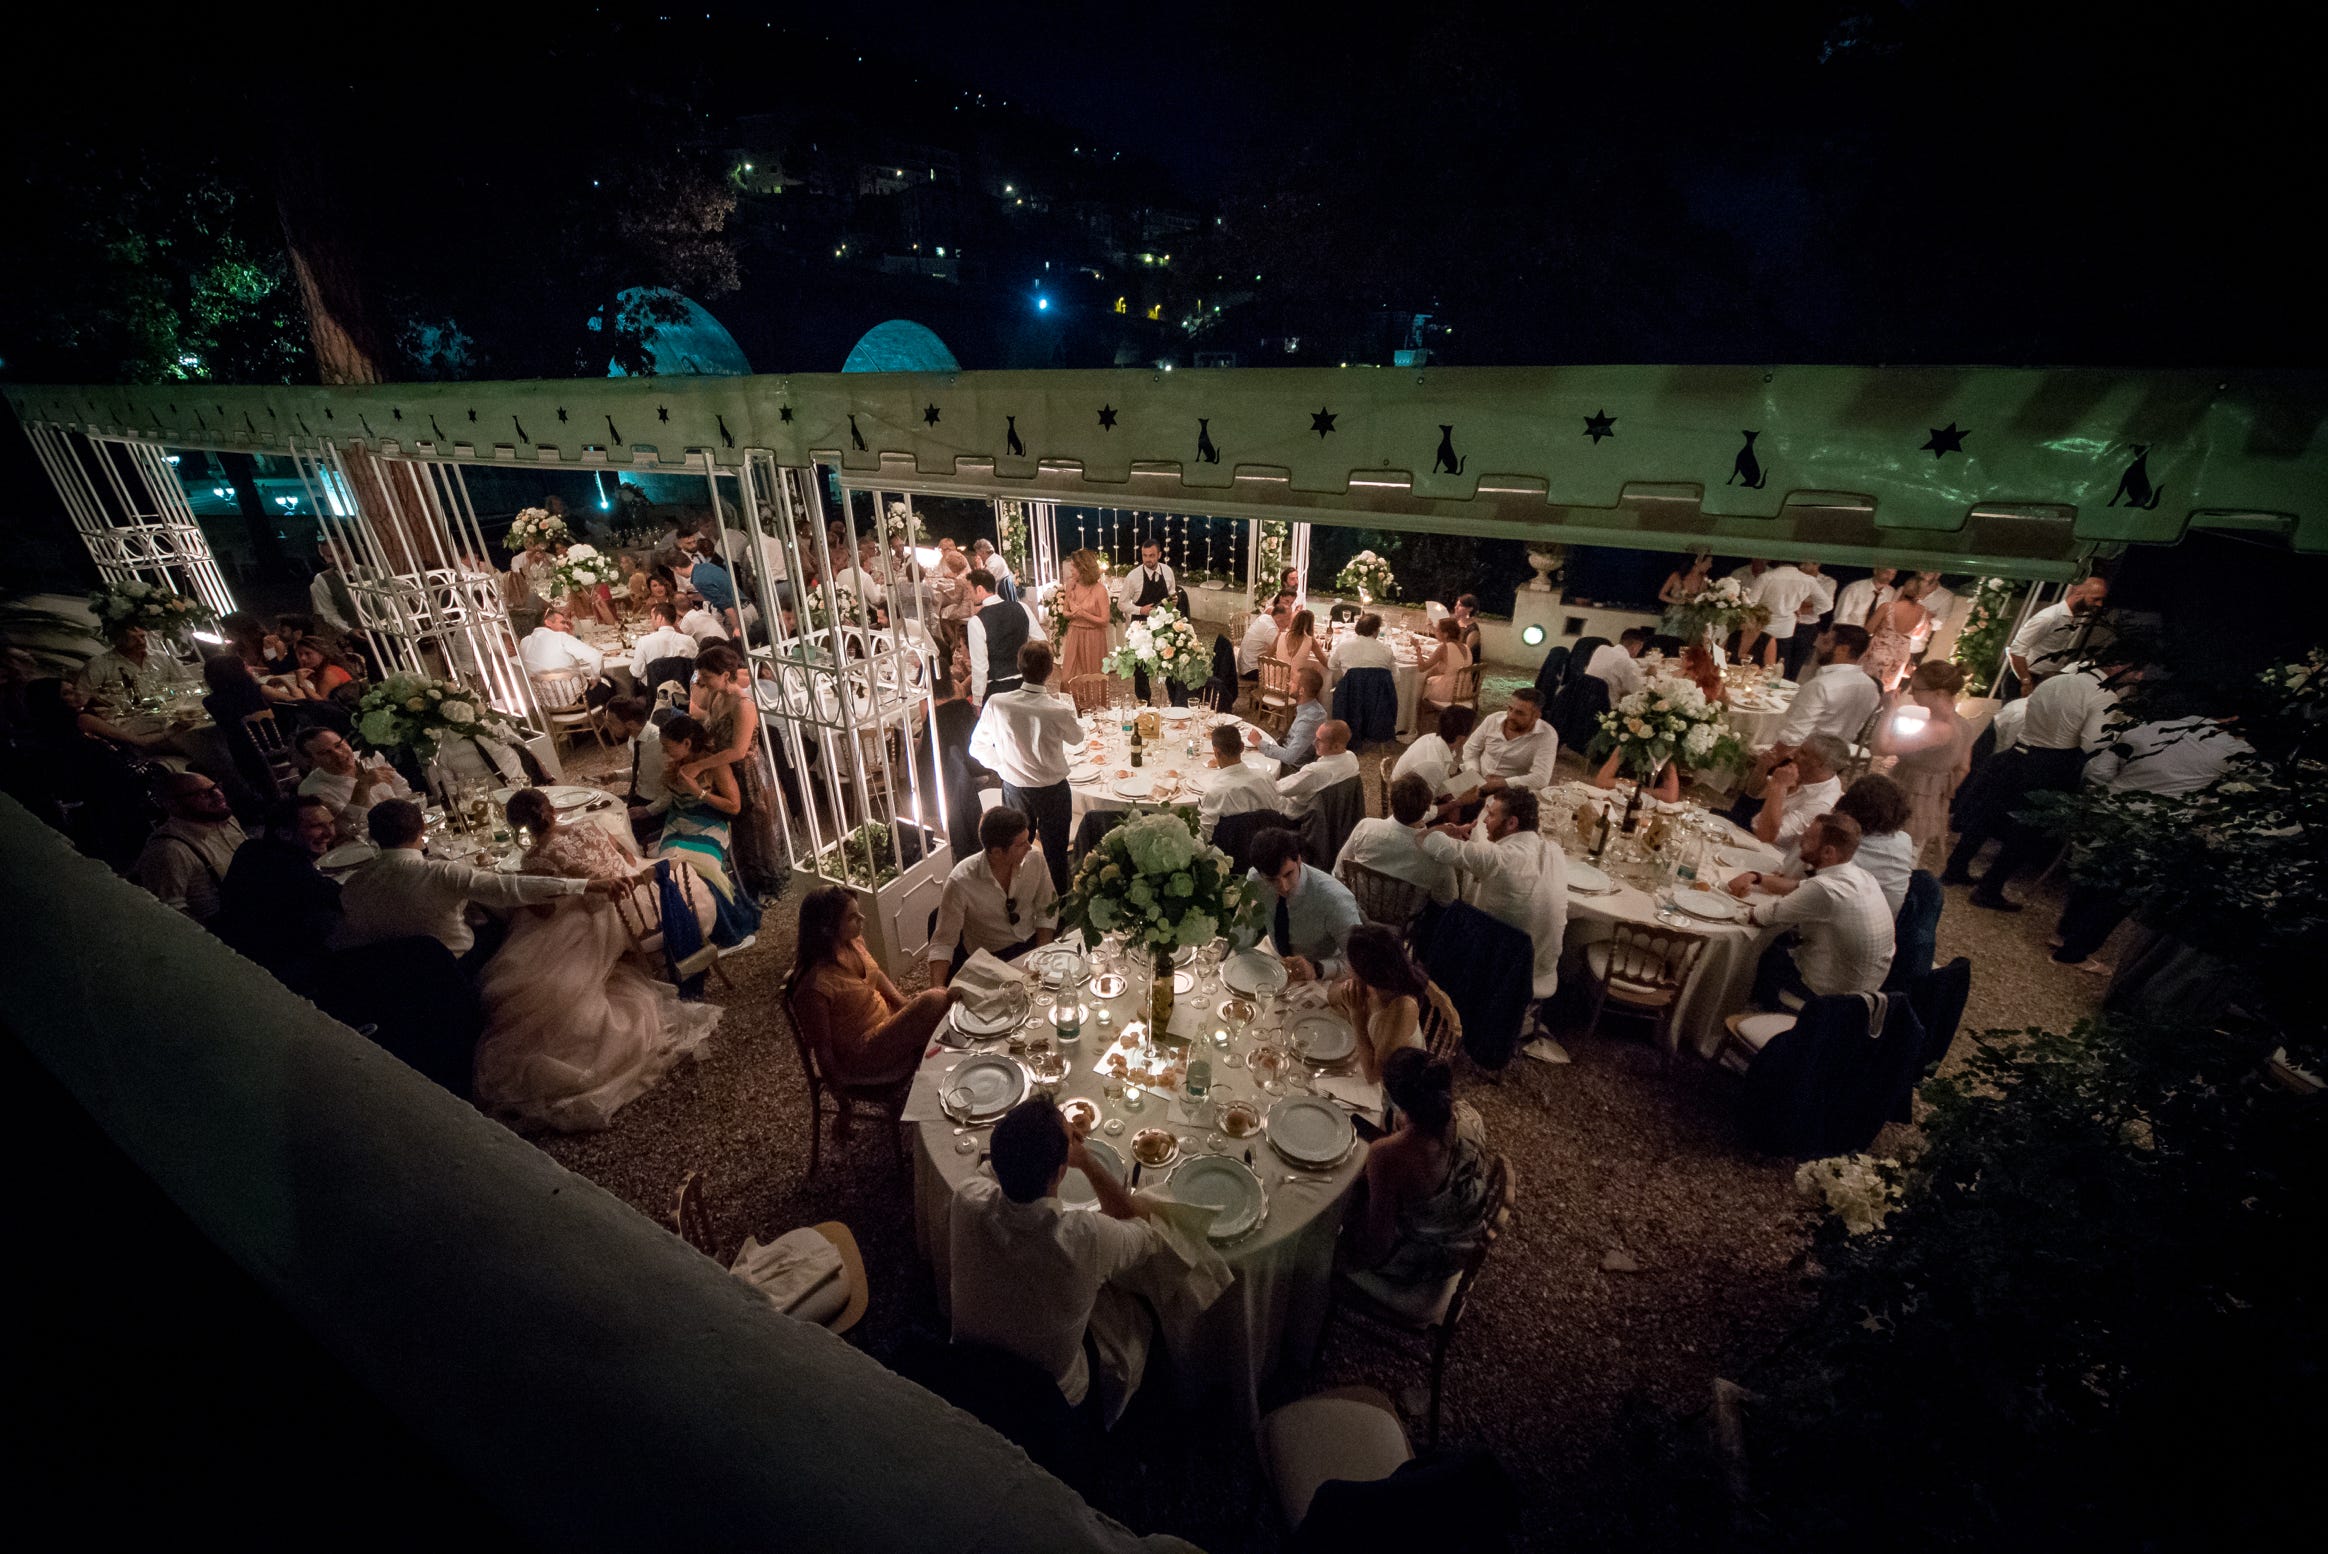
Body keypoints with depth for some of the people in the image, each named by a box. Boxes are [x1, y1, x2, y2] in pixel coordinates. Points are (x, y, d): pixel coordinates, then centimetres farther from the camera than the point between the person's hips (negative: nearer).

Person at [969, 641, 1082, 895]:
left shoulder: (996, 703, -19)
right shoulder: (1059, 710, -25)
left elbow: (978, 747, -7)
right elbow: (1077, 737, -2)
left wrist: (1004, 765, 8)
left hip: (1014, 790, 3)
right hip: (1053, 791, -2)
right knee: (1055, 852, 17)